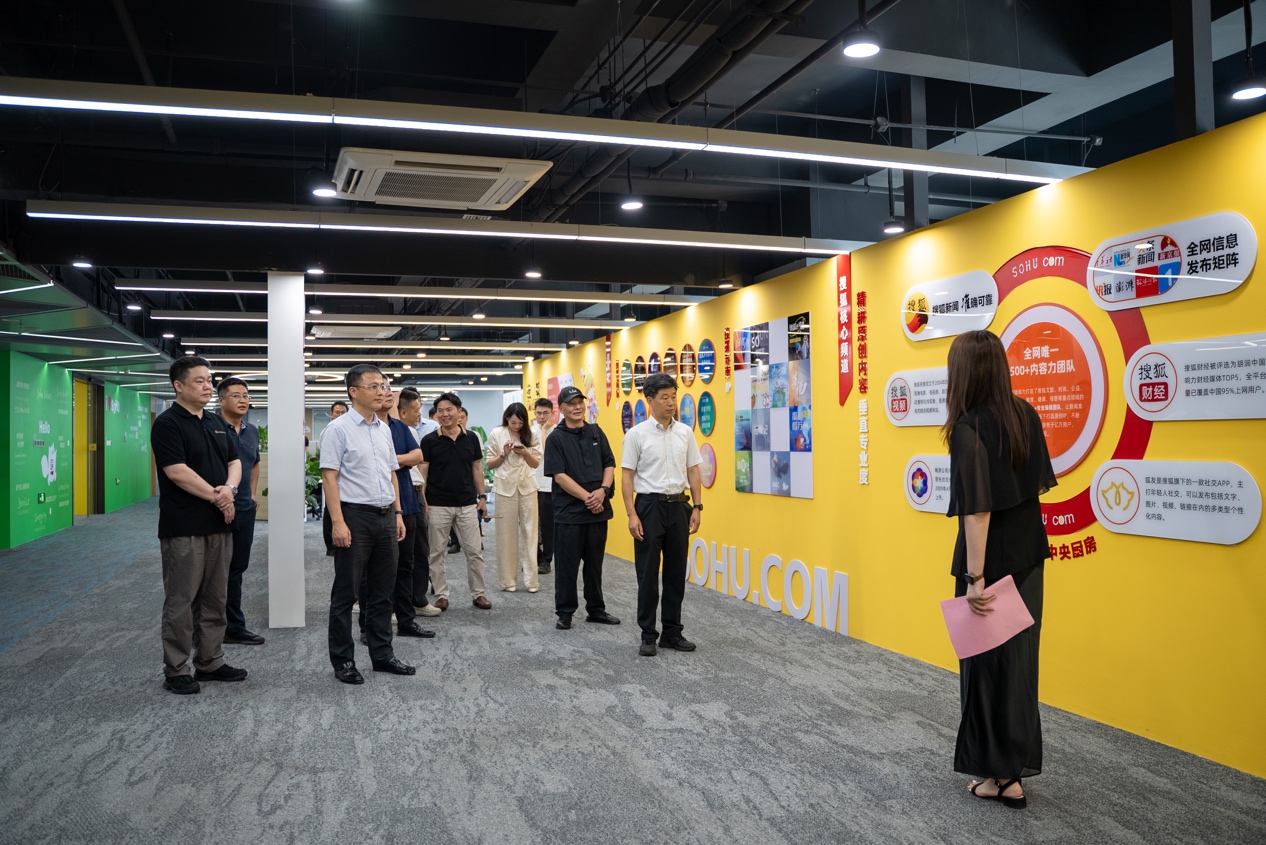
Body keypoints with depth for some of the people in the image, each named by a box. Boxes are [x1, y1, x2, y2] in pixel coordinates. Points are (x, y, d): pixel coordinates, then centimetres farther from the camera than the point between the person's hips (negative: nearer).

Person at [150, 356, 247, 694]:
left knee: (215, 599, 12)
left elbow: (234, 461, 14)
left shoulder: (217, 423, 15)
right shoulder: (168, 423, -8)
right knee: (181, 601, 0)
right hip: (184, 528, -7)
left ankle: (210, 662, 22)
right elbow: (177, 472, -17)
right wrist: (216, 497, -12)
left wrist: (229, 488, -7)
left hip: (219, 525, 7)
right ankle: (175, 671, 9)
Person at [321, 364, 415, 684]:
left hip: (385, 516, 7)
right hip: (355, 516, -7)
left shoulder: (384, 429, 12)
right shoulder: (339, 428, -8)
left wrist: (398, 513, 12)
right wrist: (338, 522, -18)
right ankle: (343, 661, 14)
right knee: (345, 593, 3)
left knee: (382, 591, 14)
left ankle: (382, 655, 25)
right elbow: (329, 477, -12)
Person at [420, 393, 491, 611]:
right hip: (438, 505, -2)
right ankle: (441, 595, 16)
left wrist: (482, 497, 6)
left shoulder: (471, 438, 4)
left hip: (467, 504, 2)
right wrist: (422, 500, -9)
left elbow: (477, 469, 10)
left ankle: (478, 593, 15)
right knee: (436, 552, 5)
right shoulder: (429, 440, -3)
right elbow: (422, 471, -2)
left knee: (475, 551, 4)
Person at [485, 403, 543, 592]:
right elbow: (490, 464, 3)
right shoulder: (497, 434, -1)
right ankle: (508, 580, 11)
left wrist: (524, 453, -13)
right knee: (506, 534, 2)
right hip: (505, 488, -1)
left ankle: (531, 580, 6)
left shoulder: (530, 435, 4)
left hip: (527, 487, 1)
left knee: (529, 533, 1)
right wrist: (504, 454, -15)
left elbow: (536, 463, 6)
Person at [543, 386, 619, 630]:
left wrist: (602, 491, -11)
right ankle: (565, 612, 16)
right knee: (566, 565, 4)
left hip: (598, 509, 4)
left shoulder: (596, 432, 9)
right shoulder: (556, 438, -3)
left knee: (595, 563, 13)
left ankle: (596, 609, 24)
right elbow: (559, 475, -11)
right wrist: (587, 497, -16)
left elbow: (609, 464, 6)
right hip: (569, 512, -4)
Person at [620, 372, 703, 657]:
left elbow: (693, 471, 9)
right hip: (650, 506, -4)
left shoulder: (685, 432, 5)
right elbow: (627, 476, -7)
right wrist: (632, 515, -13)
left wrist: (697, 507, 2)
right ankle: (648, 635, 12)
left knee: (676, 572, 10)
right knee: (648, 574, 2)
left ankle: (672, 632, 21)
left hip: (678, 506, 4)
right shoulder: (637, 434, -7)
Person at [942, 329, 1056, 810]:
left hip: (990, 564, -7)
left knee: (986, 662, 7)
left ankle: (1000, 774, 19)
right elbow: (1040, 484, 10)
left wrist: (974, 578, -20)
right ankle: (1016, 766, 26)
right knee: (1019, 659, 15)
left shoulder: (969, 428, -19)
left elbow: (978, 509, -22)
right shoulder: (1025, 415, 2)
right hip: (1028, 559, 7)